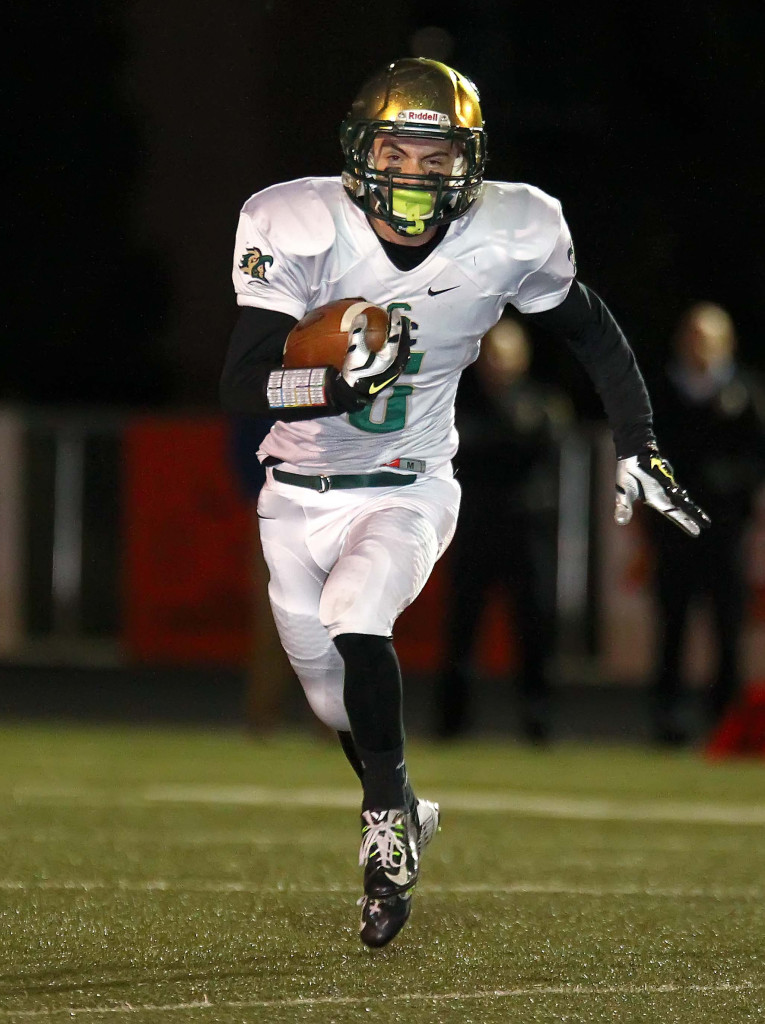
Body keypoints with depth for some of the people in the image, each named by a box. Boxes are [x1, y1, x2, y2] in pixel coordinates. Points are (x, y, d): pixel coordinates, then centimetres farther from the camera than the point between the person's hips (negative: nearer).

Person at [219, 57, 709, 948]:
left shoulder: (508, 239, -15)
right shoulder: (300, 232, -20)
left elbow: (590, 332, 5)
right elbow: (241, 386, -23)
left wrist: (637, 448, 2)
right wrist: (341, 383, -41)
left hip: (408, 491, -1)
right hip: (300, 497, 1)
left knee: (356, 617, -30)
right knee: (338, 706, 13)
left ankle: (387, 823, -10)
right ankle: (402, 816, 44)